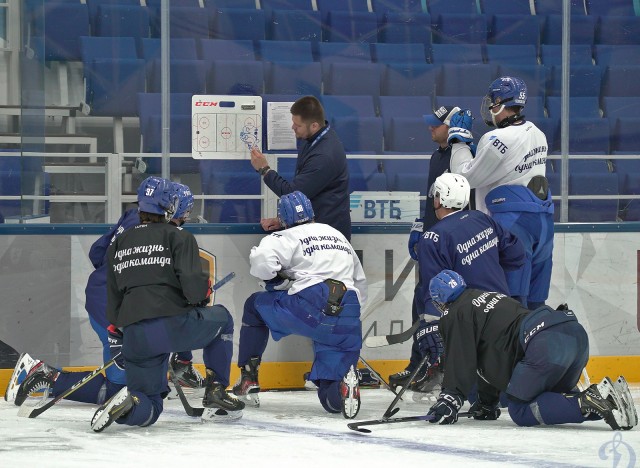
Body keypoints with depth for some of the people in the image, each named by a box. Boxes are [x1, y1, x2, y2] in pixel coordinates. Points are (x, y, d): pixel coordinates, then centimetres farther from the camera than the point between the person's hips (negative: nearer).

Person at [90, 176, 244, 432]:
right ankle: (216, 392, 21)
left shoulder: (118, 244, 19)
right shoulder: (178, 237, 4)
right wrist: (205, 291, 12)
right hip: (173, 324, -4)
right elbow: (192, 286, -10)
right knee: (221, 318, 29)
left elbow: (113, 303, 20)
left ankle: (127, 402, -20)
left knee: (148, 409, 15)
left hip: (134, 338, 4)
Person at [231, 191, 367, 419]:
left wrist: (276, 279, 11)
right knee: (330, 399, 9)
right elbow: (361, 284, 32)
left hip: (309, 308, -5)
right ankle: (343, 381, -28)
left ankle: (248, 377, 20)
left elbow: (262, 260, -10)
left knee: (256, 305, 25)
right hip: (347, 323, 5)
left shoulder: (289, 237, 9)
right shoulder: (338, 236, 29)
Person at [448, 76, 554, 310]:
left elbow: (467, 176, -6)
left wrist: (459, 138, 3)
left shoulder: (499, 140, -16)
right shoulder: (537, 134, 11)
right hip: (543, 218, 9)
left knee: (512, 297, -9)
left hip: (513, 220, -9)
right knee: (534, 300, 12)